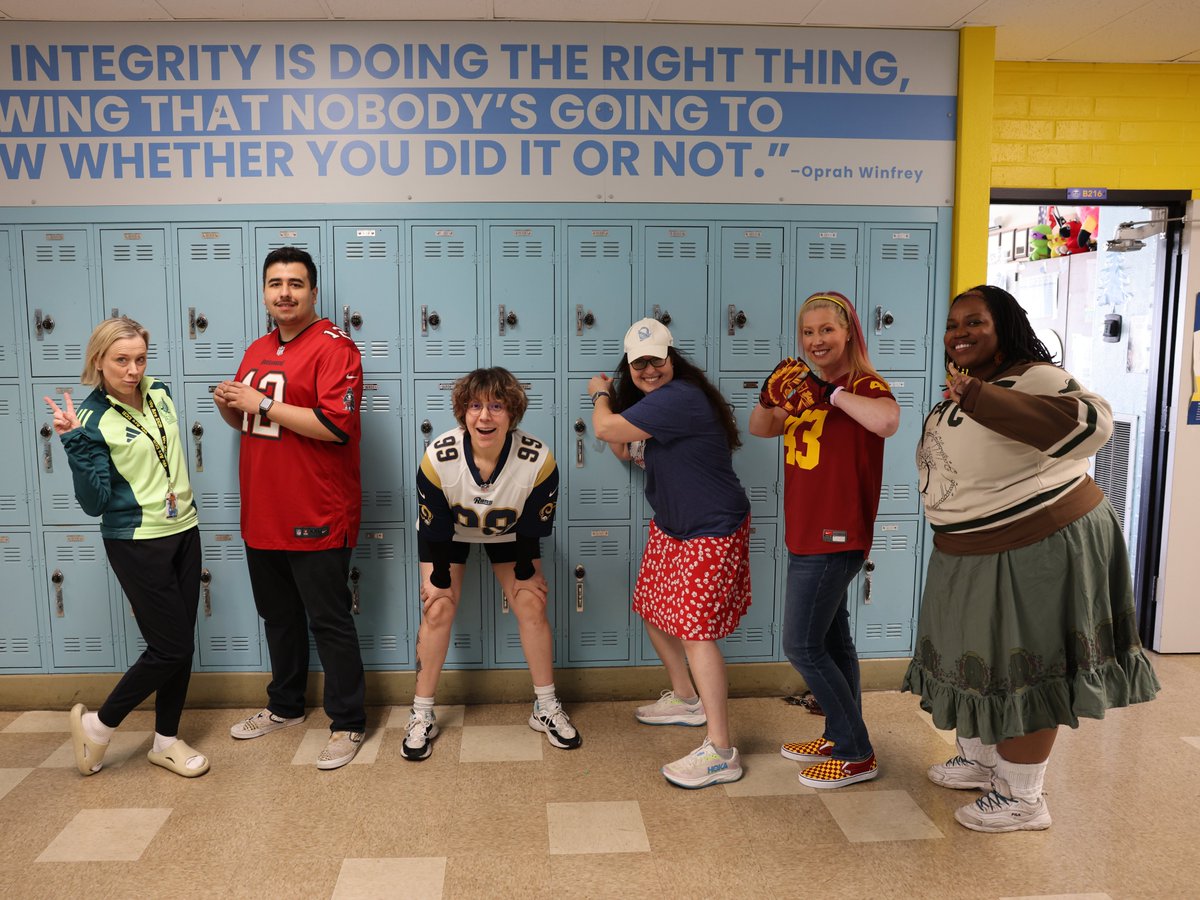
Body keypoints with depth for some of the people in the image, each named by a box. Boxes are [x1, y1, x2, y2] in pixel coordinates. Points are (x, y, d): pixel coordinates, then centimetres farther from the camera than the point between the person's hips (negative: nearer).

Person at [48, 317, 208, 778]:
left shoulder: (160, 393, 2)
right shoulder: (93, 418, -14)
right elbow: (94, 502, -18)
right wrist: (75, 441, -27)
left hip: (183, 532, 6)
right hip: (137, 544, -6)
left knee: (182, 644, 10)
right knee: (170, 648, -3)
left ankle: (166, 740, 26)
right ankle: (97, 724, 21)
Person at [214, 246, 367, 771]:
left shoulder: (333, 347, -12)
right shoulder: (257, 351, 14)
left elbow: (335, 424, -24)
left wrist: (262, 402, -19)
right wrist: (228, 405, 2)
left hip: (317, 519, -8)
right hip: (261, 516, 8)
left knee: (329, 622, 2)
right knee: (278, 618, 21)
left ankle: (348, 724, 16)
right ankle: (285, 707, 38)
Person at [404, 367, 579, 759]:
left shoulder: (538, 459, -34)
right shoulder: (438, 458, -35)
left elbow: (533, 528, -17)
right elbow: (433, 529, -19)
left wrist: (526, 574, -5)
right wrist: (438, 578, -10)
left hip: (507, 534, 1)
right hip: (450, 532, -1)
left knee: (532, 605, -4)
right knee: (438, 609, -9)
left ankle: (546, 708, 13)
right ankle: (422, 715, 8)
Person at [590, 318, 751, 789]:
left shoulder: (677, 398, -25)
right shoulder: (654, 399, 8)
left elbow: (606, 428, -24)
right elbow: (622, 447, 15)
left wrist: (601, 394, -2)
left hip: (711, 533, -10)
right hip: (671, 526, 11)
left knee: (695, 630, -11)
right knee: (653, 609, 19)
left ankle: (721, 753, -4)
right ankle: (685, 699, 41)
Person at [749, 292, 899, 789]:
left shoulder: (864, 386, -15)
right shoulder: (806, 386, 9)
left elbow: (887, 421, -38)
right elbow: (760, 429, 15)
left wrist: (834, 393, -26)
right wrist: (770, 397, -4)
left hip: (835, 536, -9)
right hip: (808, 534, 9)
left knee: (802, 646, -4)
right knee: (831, 640, 18)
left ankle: (858, 756, 11)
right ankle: (839, 737, 33)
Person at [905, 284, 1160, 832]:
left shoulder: (1032, 379, -20)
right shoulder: (958, 391, 8)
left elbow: (1090, 422, -41)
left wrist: (980, 398, -46)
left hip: (1040, 550, -9)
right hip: (971, 556, 9)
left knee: (1024, 669, 2)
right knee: (979, 657, 20)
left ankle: (1021, 798, 18)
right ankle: (979, 760, 40)